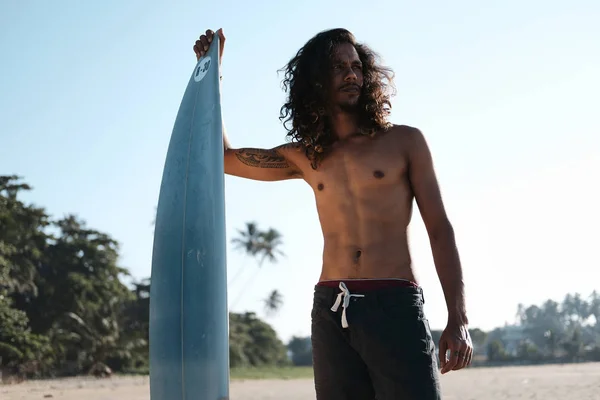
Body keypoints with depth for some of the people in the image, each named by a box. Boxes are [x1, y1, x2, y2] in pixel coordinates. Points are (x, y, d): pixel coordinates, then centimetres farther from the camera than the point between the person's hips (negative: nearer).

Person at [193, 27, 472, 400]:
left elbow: (440, 230, 4)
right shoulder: (305, 157, 15)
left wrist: (458, 319, -5)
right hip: (330, 313, 3)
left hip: (397, 307, -3)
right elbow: (225, 158, 23)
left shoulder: (404, 141, 7)